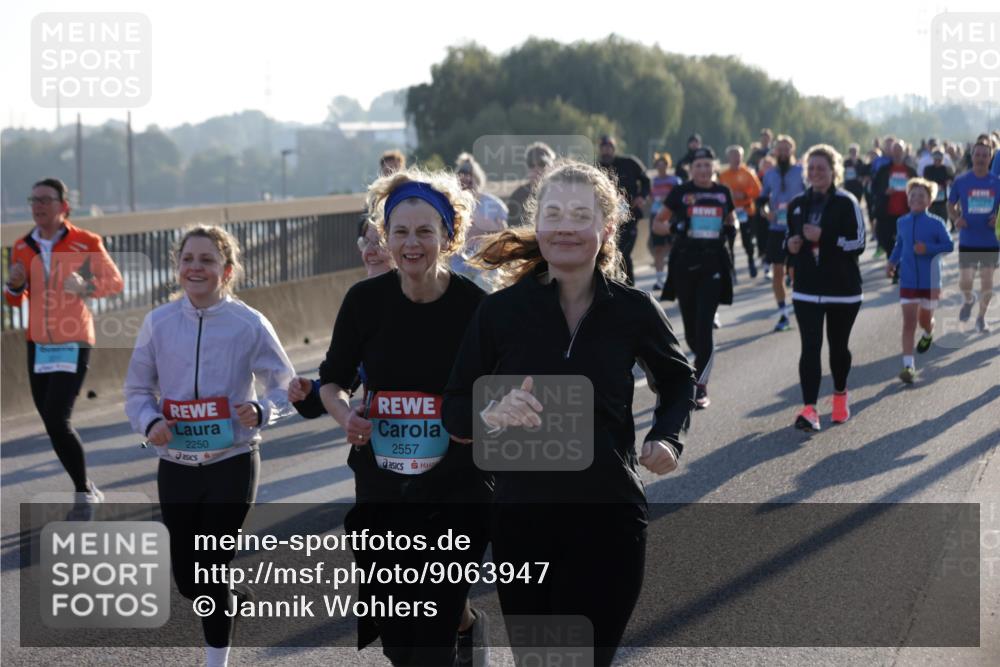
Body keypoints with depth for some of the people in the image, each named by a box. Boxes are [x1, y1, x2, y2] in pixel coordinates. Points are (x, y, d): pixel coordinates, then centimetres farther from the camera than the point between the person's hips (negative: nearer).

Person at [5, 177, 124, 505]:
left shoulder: (85, 242, -8)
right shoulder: (23, 247, 6)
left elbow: (116, 281, -1)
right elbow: (15, 300, 15)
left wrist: (86, 287, -20)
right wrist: (14, 285, -8)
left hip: (73, 345, -6)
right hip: (38, 345, 6)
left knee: (57, 420, -17)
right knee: (51, 422, 10)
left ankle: (84, 493, -1)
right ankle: (87, 490, 29)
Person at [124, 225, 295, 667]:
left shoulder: (249, 324, -9)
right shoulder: (159, 323, -3)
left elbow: (284, 386, -1)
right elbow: (137, 390, 6)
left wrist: (261, 411, -22)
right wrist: (151, 423, -15)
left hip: (232, 463, -3)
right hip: (176, 465, 3)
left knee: (211, 574, -2)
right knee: (186, 581, 11)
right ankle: (236, 599, 44)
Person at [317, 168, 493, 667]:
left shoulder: (476, 306, -11)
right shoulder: (365, 299, -5)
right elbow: (332, 380, 7)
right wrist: (345, 414, -13)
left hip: (457, 494, -3)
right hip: (380, 490, 3)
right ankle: (462, 617, 42)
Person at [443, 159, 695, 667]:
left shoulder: (633, 311, -2)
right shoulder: (501, 311, -5)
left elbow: (677, 381, 17)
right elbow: (454, 411, 0)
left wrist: (667, 438, -1)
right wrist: (492, 416, -21)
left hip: (608, 522, -1)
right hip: (521, 521, 1)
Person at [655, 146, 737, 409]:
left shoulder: (723, 193, 8)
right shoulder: (680, 193, 3)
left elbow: (732, 220, 24)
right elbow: (657, 224, 7)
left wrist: (731, 230, 1)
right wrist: (674, 228, -14)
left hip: (713, 264, 0)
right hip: (685, 263, 1)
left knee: (704, 325, -10)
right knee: (690, 327, 8)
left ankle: (701, 389, -9)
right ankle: (702, 363, 38)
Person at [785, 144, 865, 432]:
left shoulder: (846, 203, -8)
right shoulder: (797, 205, 7)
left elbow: (858, 243, -13)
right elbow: (790, 237, 21)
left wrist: (823, 237, -23)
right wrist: (791, 244, -3)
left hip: (843, 289, -2)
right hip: (807, 289, 2)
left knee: (839, 345, 13)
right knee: (810, 347, -9)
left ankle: (840, 394, 39)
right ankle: (809, 410, -15)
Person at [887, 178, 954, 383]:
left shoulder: (936, 223, -9)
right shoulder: (902, 222, 2)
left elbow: (949, 245, -7)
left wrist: (928, 249, -21)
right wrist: (892, 261, 2)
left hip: (930, 281, -1)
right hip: (907, 280, 1)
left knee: (925, 319, 15)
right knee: (909, 322, -6)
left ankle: (928, 334, 53)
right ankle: (908, 365, -8)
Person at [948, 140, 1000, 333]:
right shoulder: (961, 181, -3)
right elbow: (951, 205, 8)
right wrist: (956, 218, -11)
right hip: (967, 241, -1)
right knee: (965, 282, -3)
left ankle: (981, 318, 22)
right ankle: (968, 300, 32)